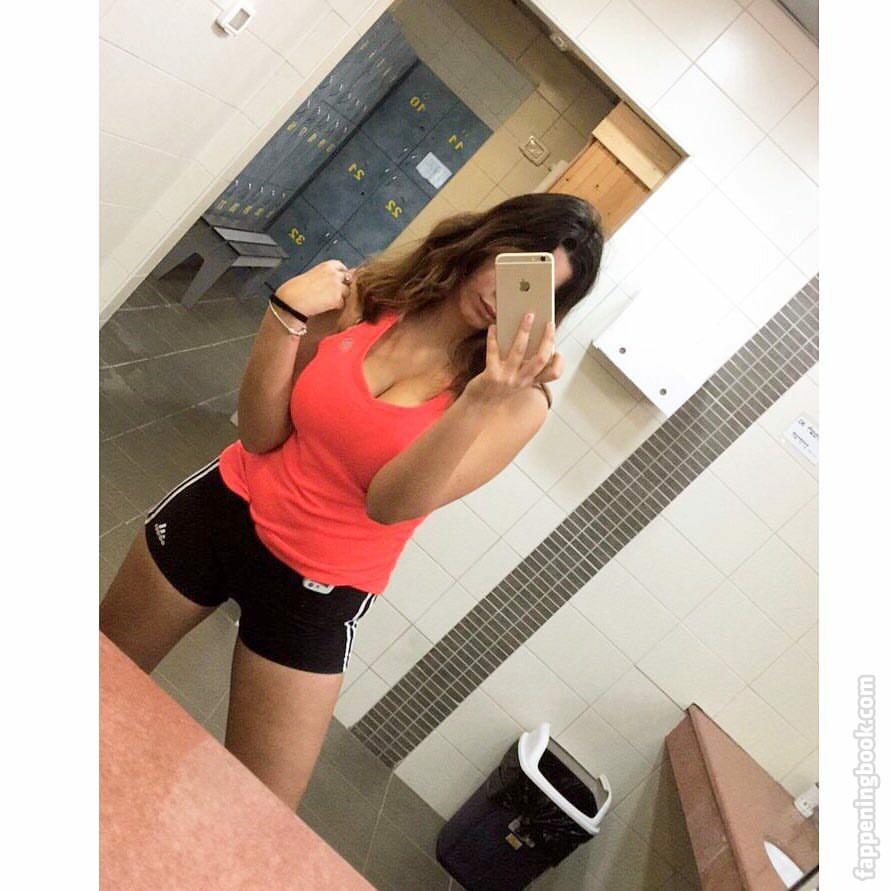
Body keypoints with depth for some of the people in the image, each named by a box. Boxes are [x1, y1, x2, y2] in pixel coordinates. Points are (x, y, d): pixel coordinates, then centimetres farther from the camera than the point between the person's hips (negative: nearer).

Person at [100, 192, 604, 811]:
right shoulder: (367, 294, -7)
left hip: (319, 591, -2)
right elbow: (260, 435, -8)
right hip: (224, 507, 3)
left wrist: (485, 397, -38)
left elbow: (389, 502, -25)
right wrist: (287, 315, -21)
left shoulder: (520, 403, -15)